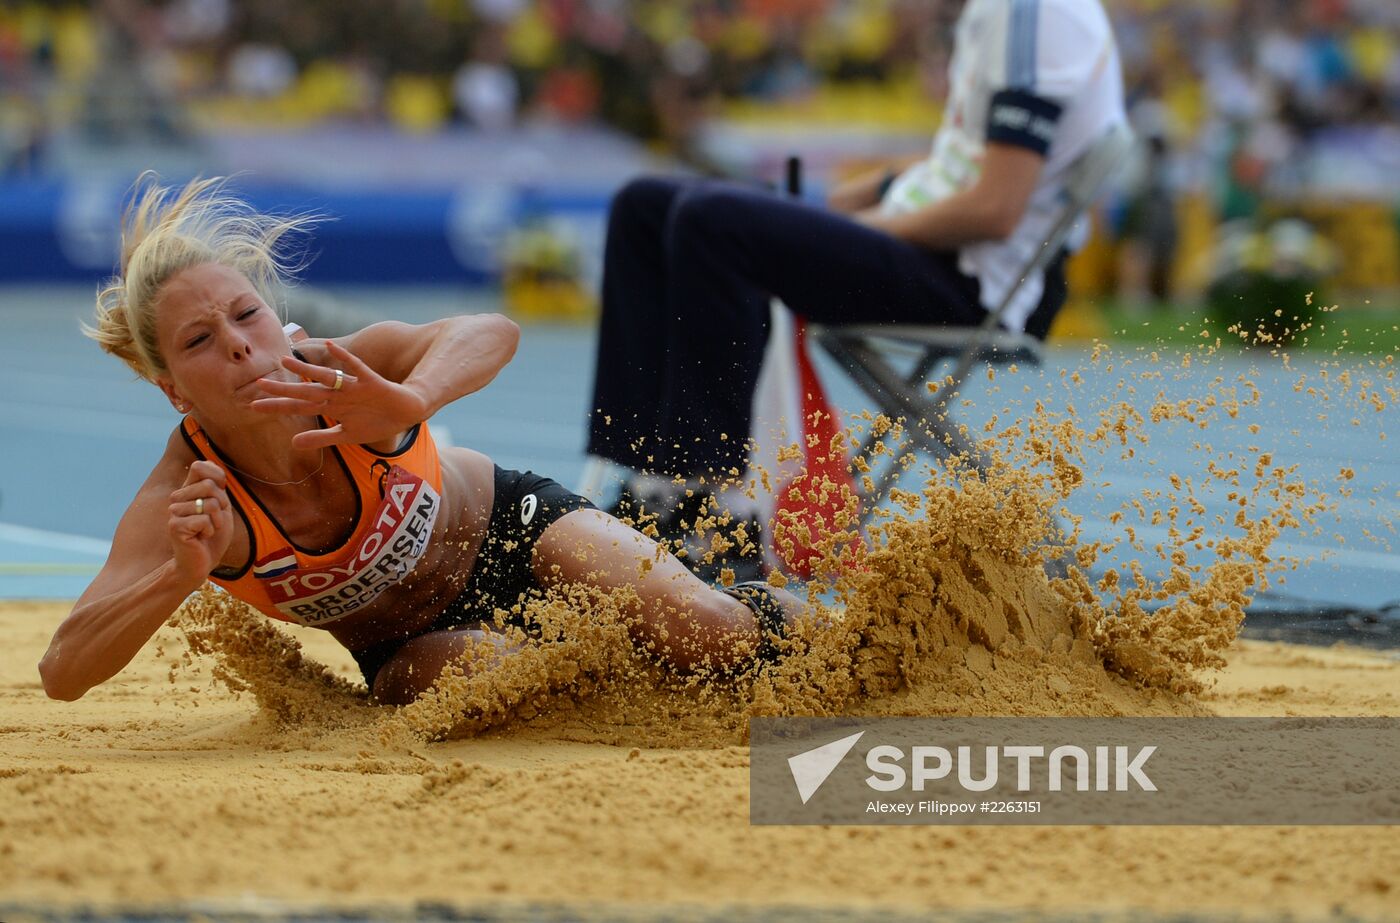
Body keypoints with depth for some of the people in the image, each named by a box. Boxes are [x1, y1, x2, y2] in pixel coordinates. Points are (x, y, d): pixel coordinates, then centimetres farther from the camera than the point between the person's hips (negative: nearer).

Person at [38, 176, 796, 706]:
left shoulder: (339, 378, -30)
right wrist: (181, 574, -55)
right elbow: (62, 673, -38)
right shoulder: (183, 498, -30)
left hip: (510, 523, -1)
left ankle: (764, 615, 16)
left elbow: (490, 333, -49)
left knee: (713, 634, -22)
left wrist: (407, 404, -70)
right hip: (409, 644, 1)